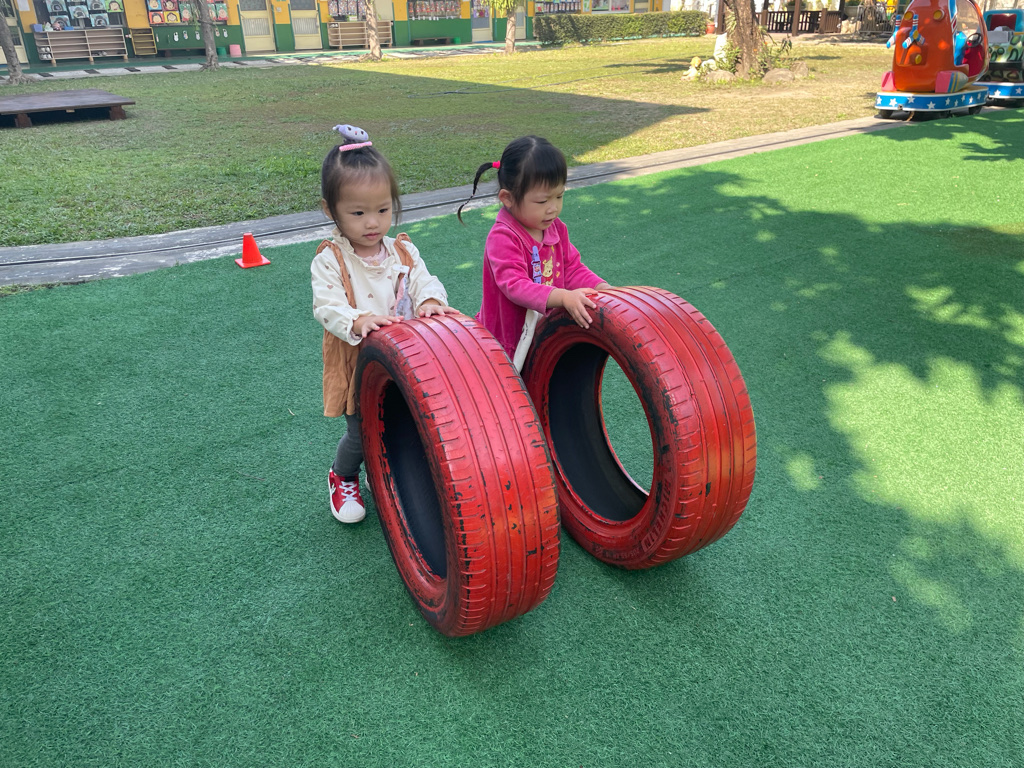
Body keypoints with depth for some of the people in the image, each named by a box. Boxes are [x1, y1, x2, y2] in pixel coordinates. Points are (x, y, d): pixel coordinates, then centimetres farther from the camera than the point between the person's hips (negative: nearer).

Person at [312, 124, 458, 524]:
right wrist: (359, 321, -39)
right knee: (361, 434, 5)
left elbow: (424, 281, -4)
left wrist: (429, 301, -28)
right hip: (357, 366, -4)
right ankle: (342, 478, 38)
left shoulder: (403, 251, 1)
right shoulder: (330, 260, -12)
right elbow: (326, 306, -21)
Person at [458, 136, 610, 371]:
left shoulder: (556, 229, 3)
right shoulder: (502, 238, -21)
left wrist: (603, 289, -11)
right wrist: (563, 297, -43)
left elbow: (573, 268, 8)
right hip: (507, 340, -6)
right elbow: (515, 285, -31)